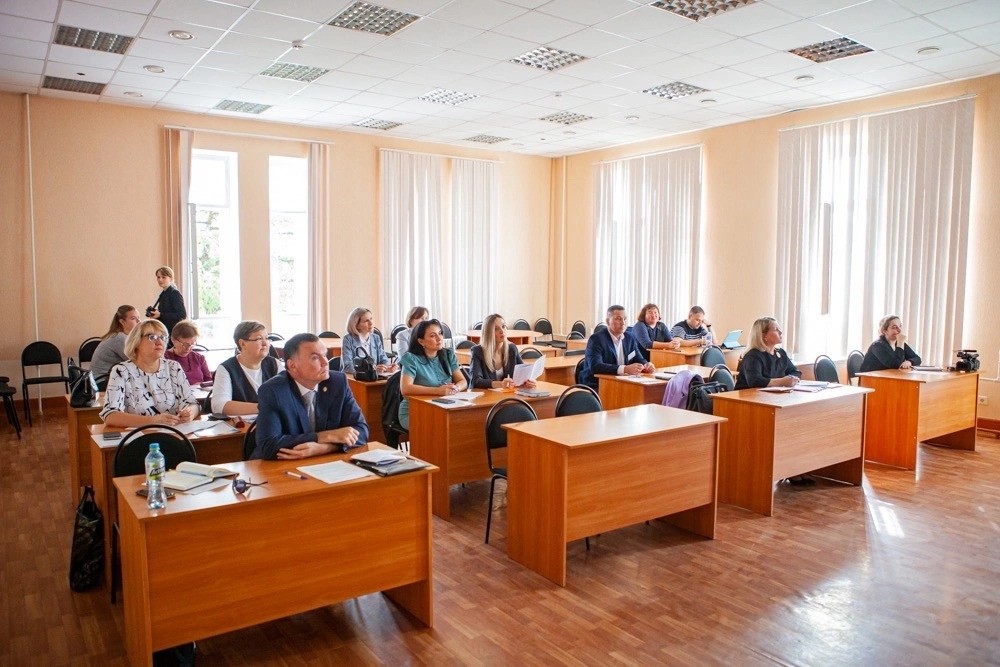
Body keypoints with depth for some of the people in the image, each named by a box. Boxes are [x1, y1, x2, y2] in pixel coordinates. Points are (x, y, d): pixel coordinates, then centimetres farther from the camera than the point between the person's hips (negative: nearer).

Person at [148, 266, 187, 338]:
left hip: (173, 331, -8)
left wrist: (160, 315, -18)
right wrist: (155, 313, 4)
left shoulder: (175, 293, -10)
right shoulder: (163, 294, 14)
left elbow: (182, 315, -18)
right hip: (165, 330, 8)